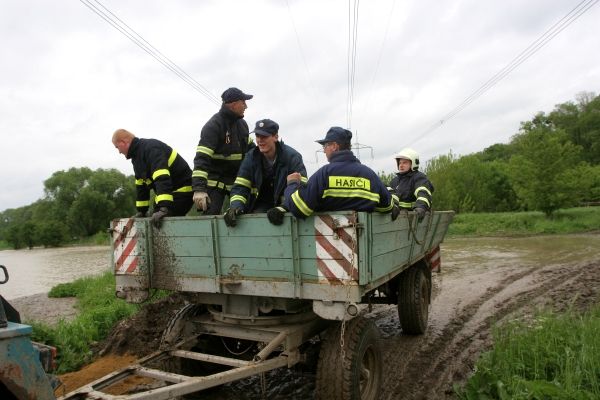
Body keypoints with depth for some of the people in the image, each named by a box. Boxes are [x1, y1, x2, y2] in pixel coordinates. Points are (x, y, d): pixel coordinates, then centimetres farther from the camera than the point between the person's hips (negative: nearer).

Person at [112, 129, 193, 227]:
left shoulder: (151, 148, -19)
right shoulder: (137, 156, 14)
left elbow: (162, 179, -32)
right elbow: (141, 185, 19)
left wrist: (164, 209, -39)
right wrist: (141, 211, 16)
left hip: (182, 191, -10)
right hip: (169, 193, 10)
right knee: (153, 223, 2)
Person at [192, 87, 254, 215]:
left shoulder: (242, 124, 7)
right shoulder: (213, 125, -17)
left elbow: (250, 149, 22)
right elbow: (202, 158, -26)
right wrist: (199, 188, -34)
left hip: (238, 179, 7)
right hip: (215, 181, -7)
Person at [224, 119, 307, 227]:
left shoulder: (292, 157, -14)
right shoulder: (251, 157, -1)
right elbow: (240, 187, -4)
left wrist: (283, 208, -40)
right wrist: (235, 207, -26)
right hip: (261, 205, 2)